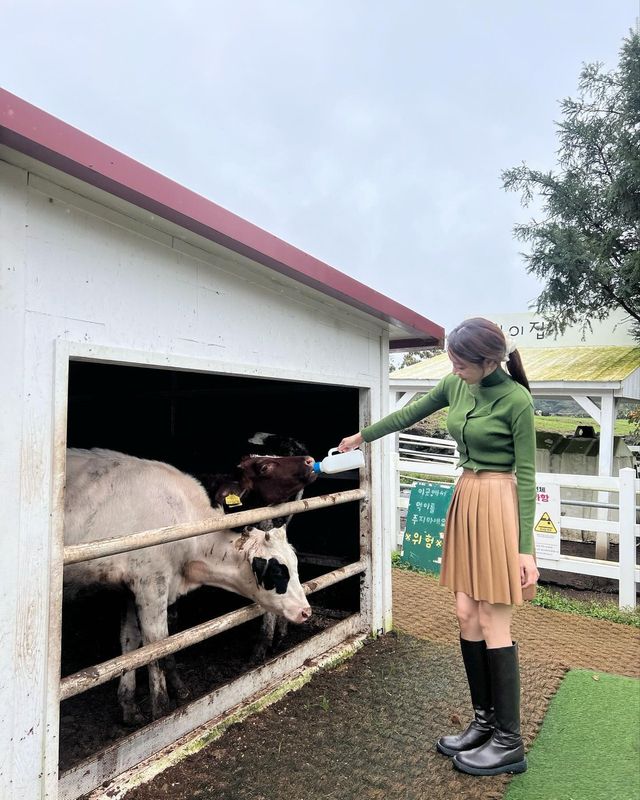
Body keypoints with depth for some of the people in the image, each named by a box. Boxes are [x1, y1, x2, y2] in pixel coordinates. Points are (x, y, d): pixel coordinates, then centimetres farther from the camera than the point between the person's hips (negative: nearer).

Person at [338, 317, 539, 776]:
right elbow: (409, 414, 18)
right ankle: (485, 721, 27)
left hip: (498, 505, -7)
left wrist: (526, 547, -13)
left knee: (493, 624, 0)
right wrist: (362, 436, 27)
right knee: (467, 615, 10)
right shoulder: (457, 385, 4)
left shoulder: (516, 399, -15)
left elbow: (526, 475, -12)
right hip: (466, 500, 7)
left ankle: (509, 742, 16)